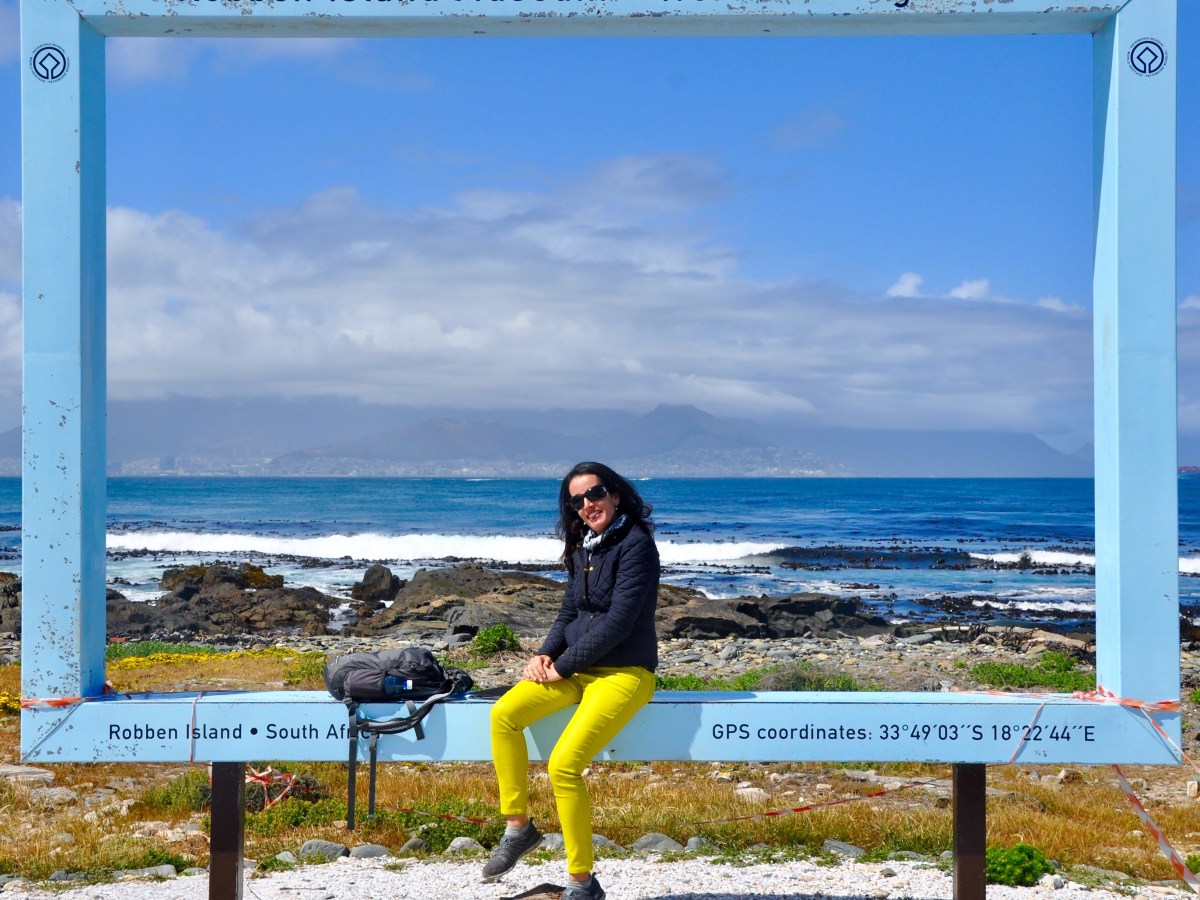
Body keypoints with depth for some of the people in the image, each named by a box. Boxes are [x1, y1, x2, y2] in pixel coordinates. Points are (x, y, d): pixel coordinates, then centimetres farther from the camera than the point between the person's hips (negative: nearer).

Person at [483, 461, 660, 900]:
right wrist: (545, 654, -1)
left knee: (564, 766, -23)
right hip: (577, 668, 8)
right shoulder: (583, 547, 12)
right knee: (504, 714, -16)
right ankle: (518, 827, -4)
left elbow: (618, 621, -19)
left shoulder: (635, 544, -13)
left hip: (624, 673, -8)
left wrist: (561, 667, -14)